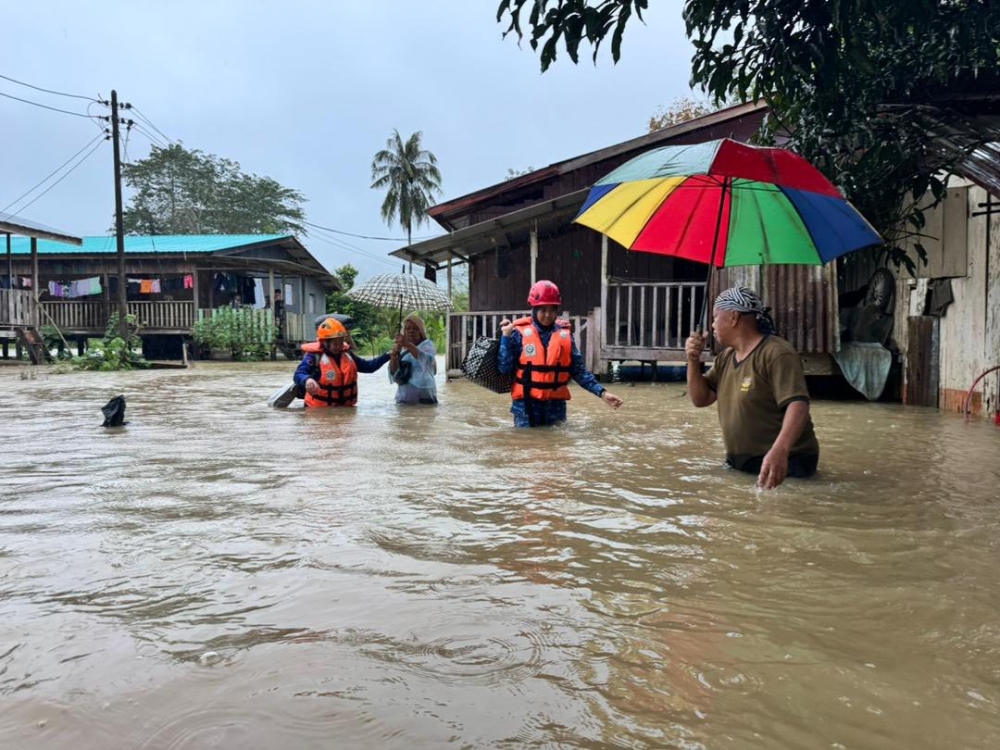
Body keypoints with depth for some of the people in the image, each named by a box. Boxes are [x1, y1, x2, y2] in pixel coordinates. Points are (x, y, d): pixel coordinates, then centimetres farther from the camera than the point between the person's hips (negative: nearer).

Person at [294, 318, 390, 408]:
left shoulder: (347, 354, 6)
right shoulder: (315, 356, -13)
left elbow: (368, 366, 15)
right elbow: (299, 375, -25)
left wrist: (387, 356, 4)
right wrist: (307, 380, -51)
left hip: (345, 408, 6)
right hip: (320, 409, -6)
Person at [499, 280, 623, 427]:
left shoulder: (565, 334, 3)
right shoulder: (520, 332, -5)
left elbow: (579, 370, 3)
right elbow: (505, 367, -8)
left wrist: (602, 392, -6)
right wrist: (506, 336, -14)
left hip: (556, 405, 2)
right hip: (526, 406, -2)